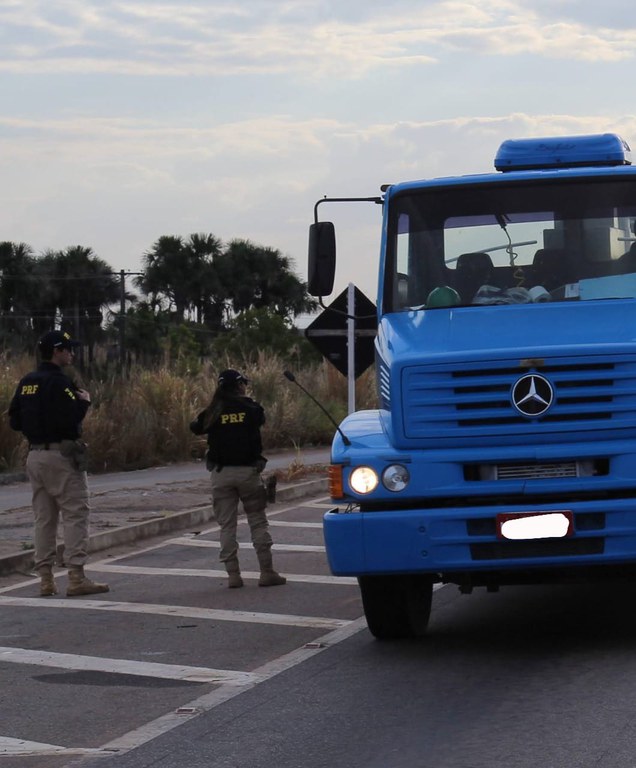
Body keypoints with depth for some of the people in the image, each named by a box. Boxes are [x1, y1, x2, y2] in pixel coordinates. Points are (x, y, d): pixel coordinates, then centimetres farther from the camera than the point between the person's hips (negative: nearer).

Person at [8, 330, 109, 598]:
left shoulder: (26, 383, 11)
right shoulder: (59, 382, -14)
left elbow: (14, 421, 13)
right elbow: (70, 418, -23)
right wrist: (83, 402, -7)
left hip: (35, 454, 8)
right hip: (61, 455, -8)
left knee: (44, 518, 10)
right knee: (75, 515, -5)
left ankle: (45, 579, 9)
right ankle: (76, 577, -10)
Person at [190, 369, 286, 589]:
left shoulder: (214, 412, -2)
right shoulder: (251, 408, -4)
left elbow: (196, 428, 7)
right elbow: (260, 420, 14)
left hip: (221, 473, 1)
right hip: (248, 471, -1)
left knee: (227, 525, 5)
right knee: (258, 521, 6)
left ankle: (233, 574, 1)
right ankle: (267, 572, 3)